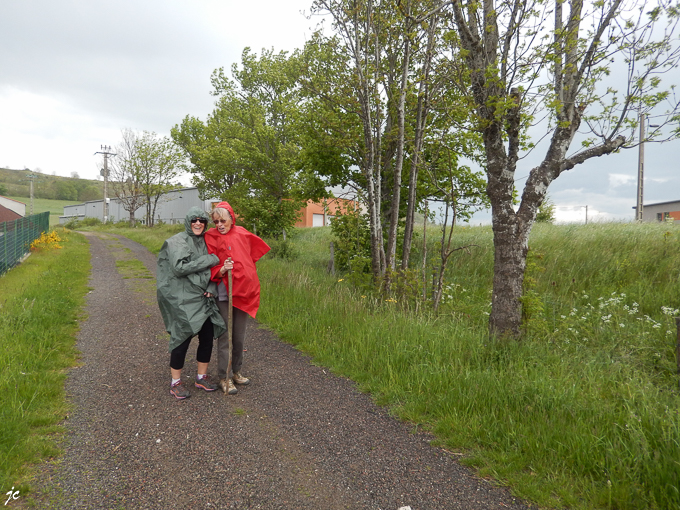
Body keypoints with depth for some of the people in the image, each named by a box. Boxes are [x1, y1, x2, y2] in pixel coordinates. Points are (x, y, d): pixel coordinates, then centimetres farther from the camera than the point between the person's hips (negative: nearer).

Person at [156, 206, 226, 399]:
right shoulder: (177, 241, -8)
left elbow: (211, 270, 17)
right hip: (181, 299, -6)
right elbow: (179, 267, -21)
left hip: (202, 298, 6)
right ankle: (175, 383, 13)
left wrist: (211, 289, -2)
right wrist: (210, 260, -18)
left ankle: (202, 377, 25)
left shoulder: (205, 242, 11)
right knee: (183, 338, -4)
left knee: (208, 336, 7)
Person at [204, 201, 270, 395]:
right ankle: (224, 377, 13)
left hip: (243, 291, 4)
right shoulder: (211, 237, -6)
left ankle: (236, 372, 29)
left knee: (239, 336, 14)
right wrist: (222, 269, -26)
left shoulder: (242, 233, 3)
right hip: (224, 293, -4)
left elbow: (254, 250, 21)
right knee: (225, 336, 0)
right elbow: (211, 268, -7)